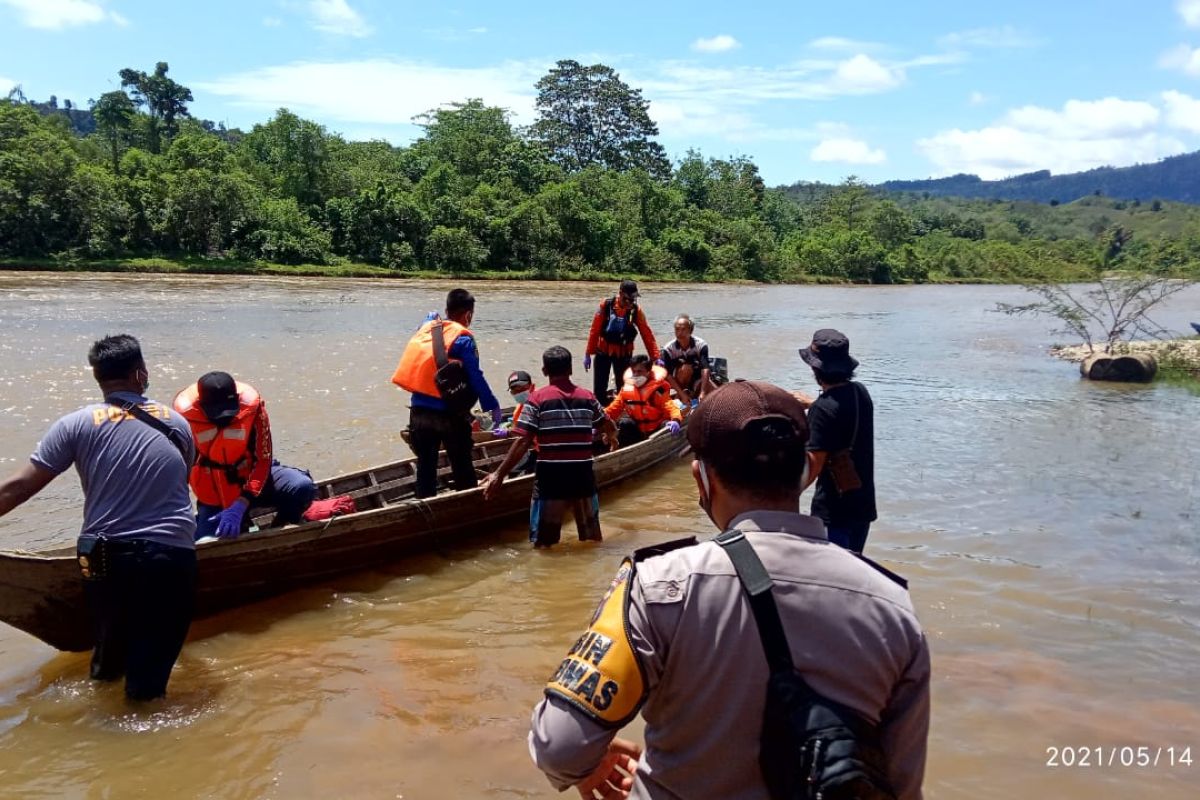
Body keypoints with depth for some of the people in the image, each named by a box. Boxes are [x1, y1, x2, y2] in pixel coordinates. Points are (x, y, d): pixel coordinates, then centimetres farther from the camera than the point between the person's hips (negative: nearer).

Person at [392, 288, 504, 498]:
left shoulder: (425, 329, 7)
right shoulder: (463, 338, -11)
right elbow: (475, 377, -15)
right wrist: (492, 405, -10)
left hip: (419, 412, 6)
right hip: (449, 415, -6)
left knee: (425, 466, 16)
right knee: (462, 468, 6)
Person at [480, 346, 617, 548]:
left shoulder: (537, 399, -6)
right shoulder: (587, 397, 5)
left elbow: (523, 442, -13)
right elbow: (610, 430, 19)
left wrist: (499, 474, -10)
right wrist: (611, 437, 44)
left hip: (550, 479, -3)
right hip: (583, 477, 3)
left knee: (544, 543, 6)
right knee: (592, 539, 18)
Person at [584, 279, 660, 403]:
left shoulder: (636, 310, -9)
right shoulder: (606, 305, -11)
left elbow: (647, 335, -8)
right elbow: (594, 330, -5)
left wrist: (655, 358, -13)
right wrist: (588, 354, -3)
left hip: (623, 353, 1)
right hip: (603, 351, 0)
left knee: (623, 389, 4)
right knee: (599, 389, 2)